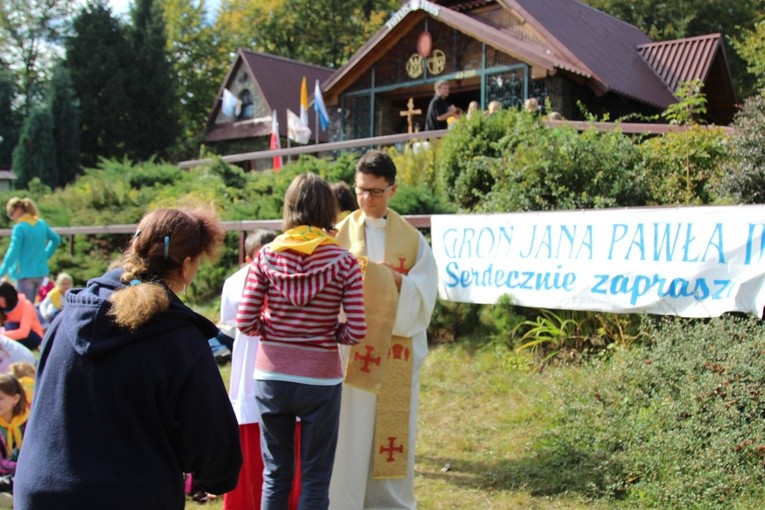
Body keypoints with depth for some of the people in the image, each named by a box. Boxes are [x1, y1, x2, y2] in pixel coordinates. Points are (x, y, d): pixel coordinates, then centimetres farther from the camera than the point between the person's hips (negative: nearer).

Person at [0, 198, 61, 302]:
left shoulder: (19, 228, -14)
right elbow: (56, 239, 17)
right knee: (31, 304, 16)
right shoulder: (41, 223, 6)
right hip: (41, 271, 7)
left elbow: (13, 252, -16)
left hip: (25, 273, -7)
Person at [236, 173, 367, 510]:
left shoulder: (266, 256, -4)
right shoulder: (344, 263, -7)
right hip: (319, 380, -2)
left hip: (270, 376, 2)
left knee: (275, 474, 17)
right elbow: (356, 331, -11)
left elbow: (245, 322, -6)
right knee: (315, 478, 11)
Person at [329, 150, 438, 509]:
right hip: (350, 348, -1)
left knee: (392, 434, 7)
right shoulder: (340, 234, 4)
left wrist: (395, 279, -17)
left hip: (395, 352, 1)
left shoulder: (412, 238, 6)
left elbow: (425, 293, -1)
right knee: (349, 437, -1)